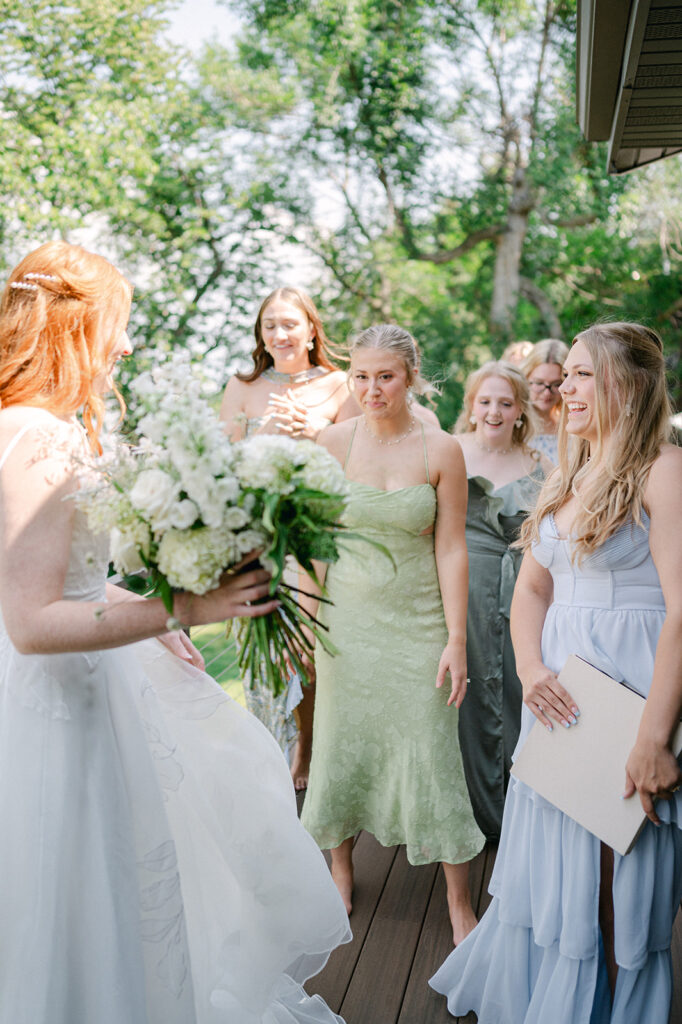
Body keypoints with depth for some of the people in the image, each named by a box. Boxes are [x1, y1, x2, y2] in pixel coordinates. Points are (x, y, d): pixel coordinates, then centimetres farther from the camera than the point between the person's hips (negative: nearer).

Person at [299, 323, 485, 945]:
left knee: (431, 751, 1)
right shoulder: (332, 442, -2)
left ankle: (459, 901, 18)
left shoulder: (441, 450, -7)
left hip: (419, 620, -2)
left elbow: (450, 549, -6)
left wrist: (456, 640, -8)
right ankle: (341, 869, 36)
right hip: (347, 616, 2)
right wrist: (307, 615, -3)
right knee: (343, 740, 12)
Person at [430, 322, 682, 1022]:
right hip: (558, 694, 7)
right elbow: (532, 587, 16)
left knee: (616, 881, 5)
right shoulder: (566, 478, 14)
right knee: (547, 861, 18)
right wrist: (531, 668, -3)